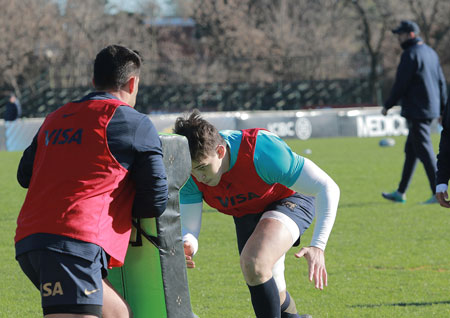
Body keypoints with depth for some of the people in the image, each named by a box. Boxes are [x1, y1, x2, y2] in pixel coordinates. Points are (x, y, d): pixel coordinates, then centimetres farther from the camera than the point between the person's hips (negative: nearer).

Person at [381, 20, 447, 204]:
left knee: (424, 151, -7)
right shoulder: (431, 53, 15)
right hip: (431, 110, 9)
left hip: (417, 111, -9)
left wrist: (388, 106, -5)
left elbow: (401, 84, -15)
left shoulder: (410, 55, -13)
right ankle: (401, 193, 20)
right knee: (411, 151, 15)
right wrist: (443, 109, 22)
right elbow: (441, 83, 17)